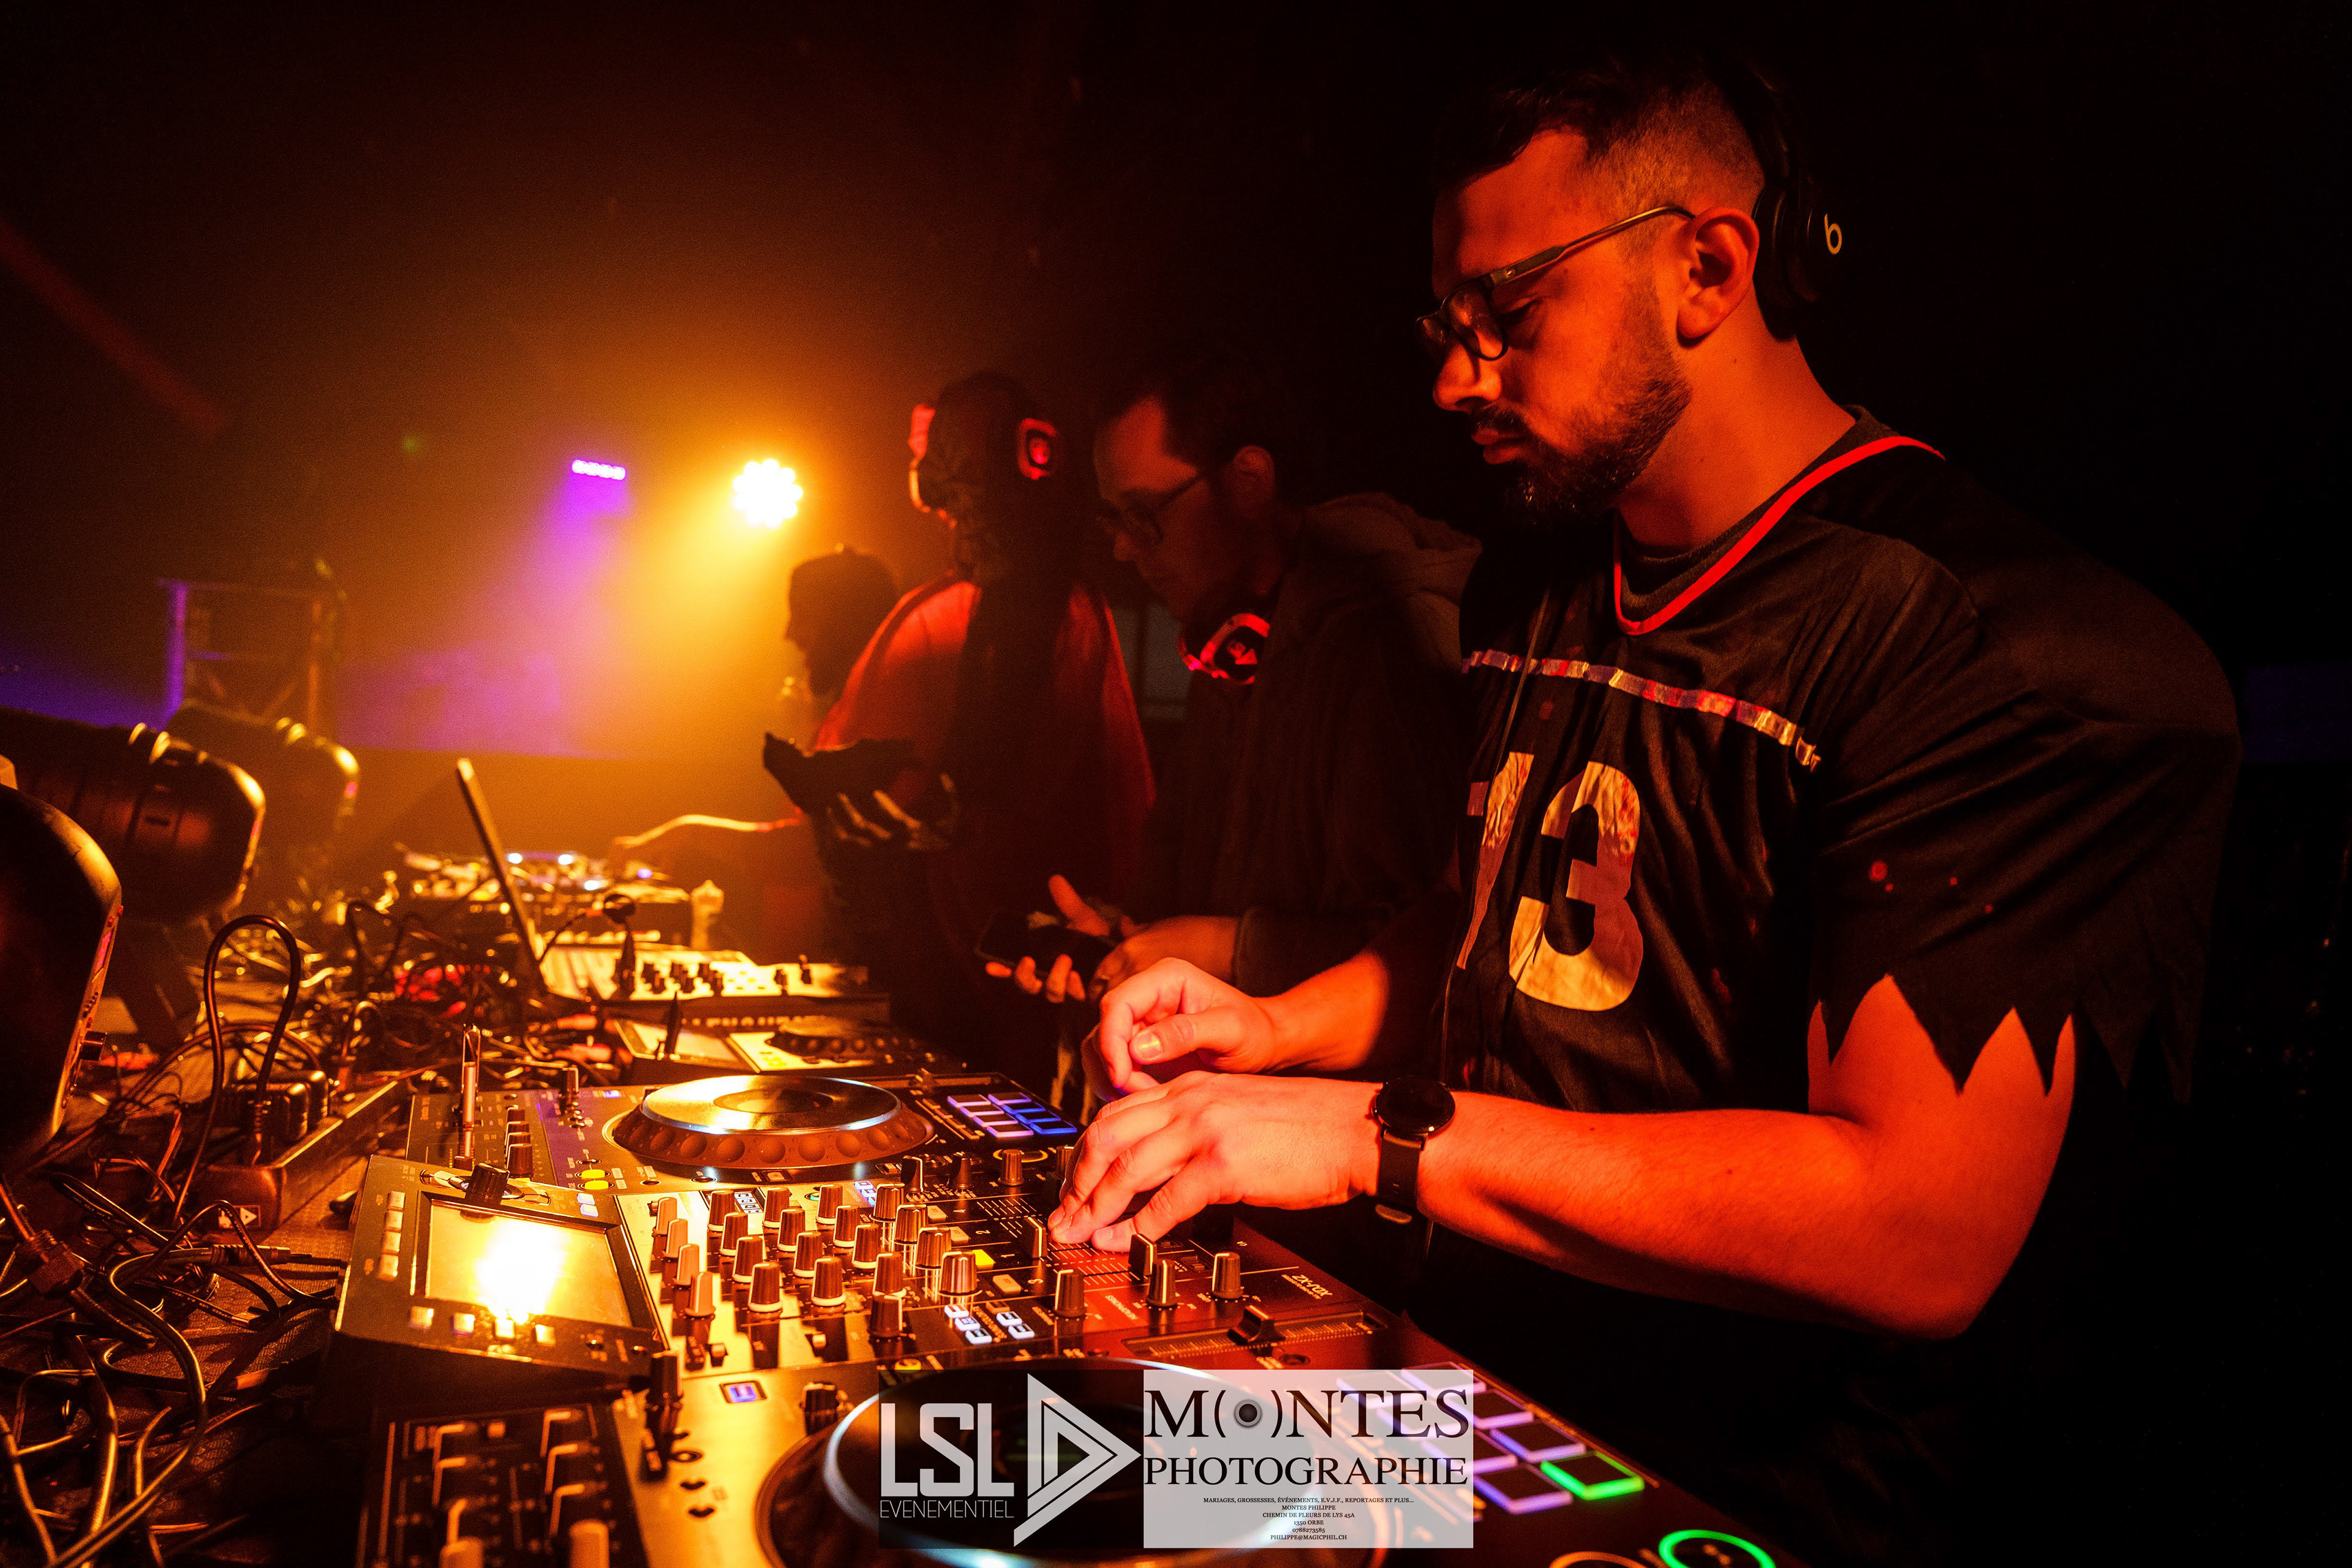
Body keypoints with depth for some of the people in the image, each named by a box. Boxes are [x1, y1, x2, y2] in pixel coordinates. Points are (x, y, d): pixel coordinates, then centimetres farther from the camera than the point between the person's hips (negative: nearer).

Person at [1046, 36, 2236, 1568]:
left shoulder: (2023, 651, -17)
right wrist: (1285, 1025, 4)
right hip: (1477, 1397, 7)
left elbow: (1923, 1233, -24)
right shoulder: (1528, 592, 9)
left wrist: (1377, 1135, -22)